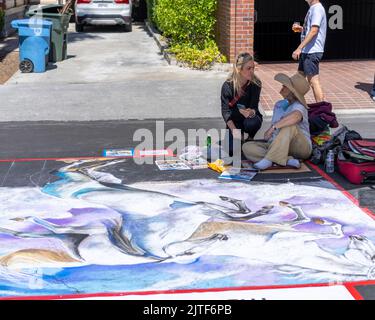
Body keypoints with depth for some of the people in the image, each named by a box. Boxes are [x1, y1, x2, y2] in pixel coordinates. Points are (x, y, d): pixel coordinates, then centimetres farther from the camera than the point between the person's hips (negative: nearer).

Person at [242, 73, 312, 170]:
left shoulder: (299, 106, -9)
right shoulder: (278, 104, 16)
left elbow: (295, 117, -35)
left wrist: (273, 127, -31)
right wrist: (268, 133, 0)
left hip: (301, 147, -7)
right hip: (278, 147, 7)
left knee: (289, 126, -36)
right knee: (247, 147, -16)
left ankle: (269, 159, -36)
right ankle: (286, 160, -32)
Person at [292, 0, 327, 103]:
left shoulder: (317, 8, -14)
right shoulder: (312, 8, 15)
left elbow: (314, 31, -23)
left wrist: (299, 48, -26)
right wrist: (301, 29, 7)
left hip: (312, 51, -10)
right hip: (306, 51, 10)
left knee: (314, 81, -8)